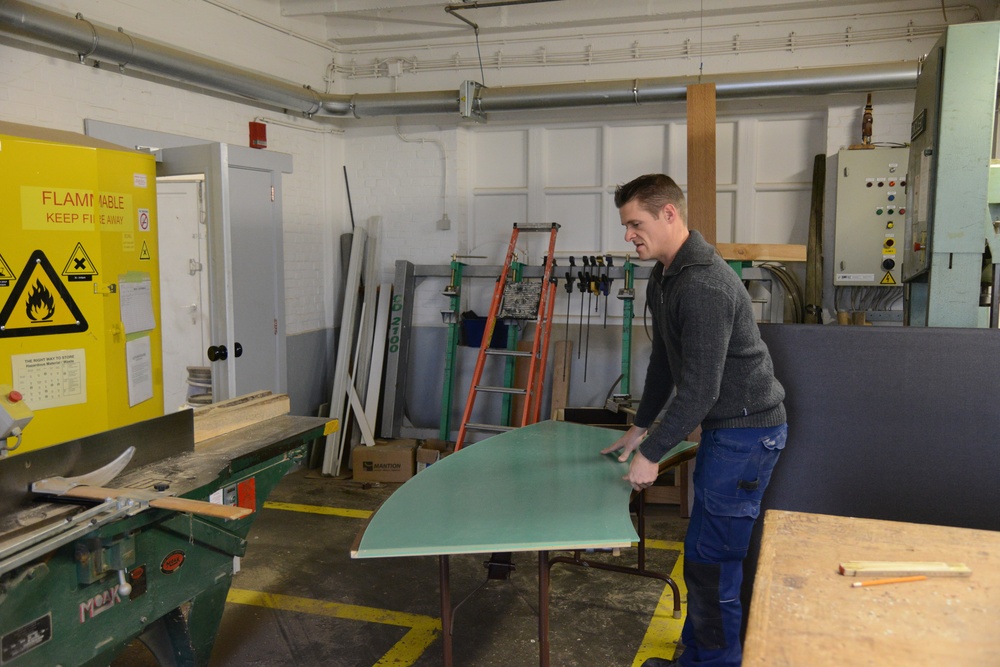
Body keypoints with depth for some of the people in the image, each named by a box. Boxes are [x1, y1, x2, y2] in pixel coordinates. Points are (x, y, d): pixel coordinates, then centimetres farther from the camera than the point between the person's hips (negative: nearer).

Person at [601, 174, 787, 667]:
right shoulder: (664, 277, 8)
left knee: (710, 556, -4)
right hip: (722, 427, 10)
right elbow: (663, 360, 18)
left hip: (747, 430, -10)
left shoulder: (705, 286, -24)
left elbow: (700, 388, -25)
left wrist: (652, 453, -18)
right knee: (707, 548, 17)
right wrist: (639, 426, 21)